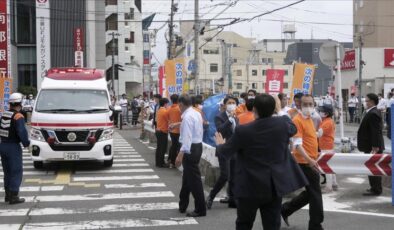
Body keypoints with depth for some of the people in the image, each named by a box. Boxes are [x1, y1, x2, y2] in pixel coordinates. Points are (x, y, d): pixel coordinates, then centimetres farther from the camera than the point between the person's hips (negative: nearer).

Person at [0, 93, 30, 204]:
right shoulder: (18, 116, -16)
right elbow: (22, 132, -23)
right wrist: (26, 143, -9)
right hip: (13, 147, -7)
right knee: (16, 172, 0)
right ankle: (13, 197, -1)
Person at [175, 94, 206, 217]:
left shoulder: (187, 117, -19)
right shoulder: (196, 113, 10)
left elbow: (187, 138, -27)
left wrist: (181, 154, -31)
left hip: (190, 149, -10)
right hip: (198, 145, 10)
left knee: (194, 179, -4)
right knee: (187, 177, 19)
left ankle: (200, 210, 2)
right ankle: (182, 206, 29)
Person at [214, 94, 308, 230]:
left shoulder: (243, 131, -16)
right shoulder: (282, 124, -8)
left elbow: (225, 152, -2)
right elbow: (293, 129, 18)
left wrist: (220, 144, 22)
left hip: (250, 186, -2)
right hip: (275, 185, 2)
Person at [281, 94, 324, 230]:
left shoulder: (309, 119, 12)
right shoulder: (297, 120, -16)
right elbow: (297, 144, -24)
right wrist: (309, 160, -34)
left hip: (311, 162, 9)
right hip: (305, 163, -9)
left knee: (310, 193, 17)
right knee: (315, 194, -3)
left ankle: (286, 209, 29)